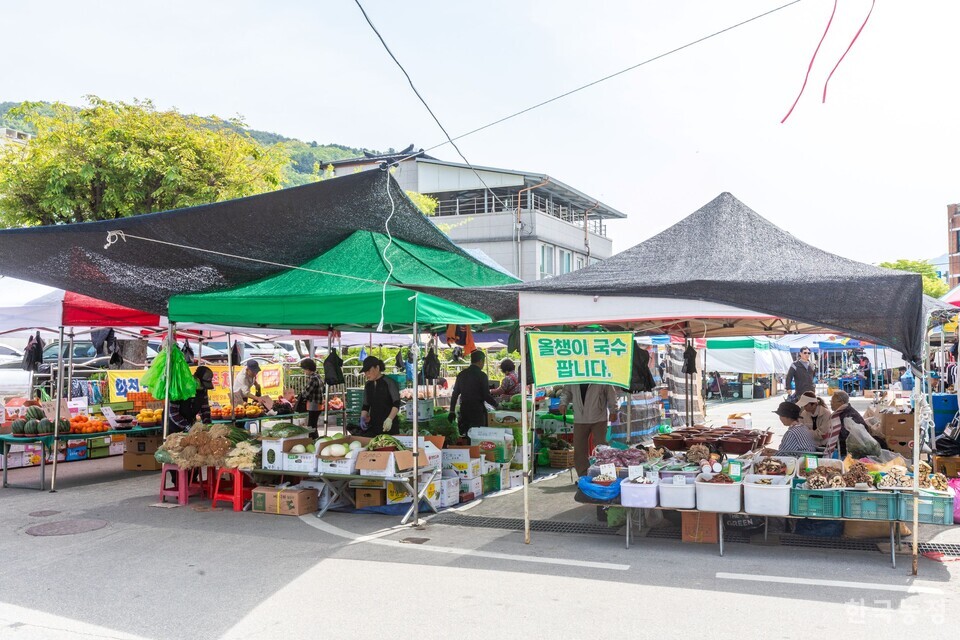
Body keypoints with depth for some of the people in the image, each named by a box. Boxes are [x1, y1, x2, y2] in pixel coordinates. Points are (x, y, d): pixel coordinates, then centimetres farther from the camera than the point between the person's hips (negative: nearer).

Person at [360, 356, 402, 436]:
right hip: (372, 426, 5)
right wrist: (363, 418, -2)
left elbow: (396, 404, -12)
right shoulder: (368, 385, 13)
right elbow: (365, 406, 17)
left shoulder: (389, 382, -6)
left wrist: (389, 419, -26)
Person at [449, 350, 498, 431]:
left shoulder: (461, 374, 6)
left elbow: (455, 394, 11)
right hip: (478, 411, -5)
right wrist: (497, 405, 5)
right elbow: (486, 396, -11)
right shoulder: (482, 375, -10)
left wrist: (452, 411, 18)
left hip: (464, 411, 5)